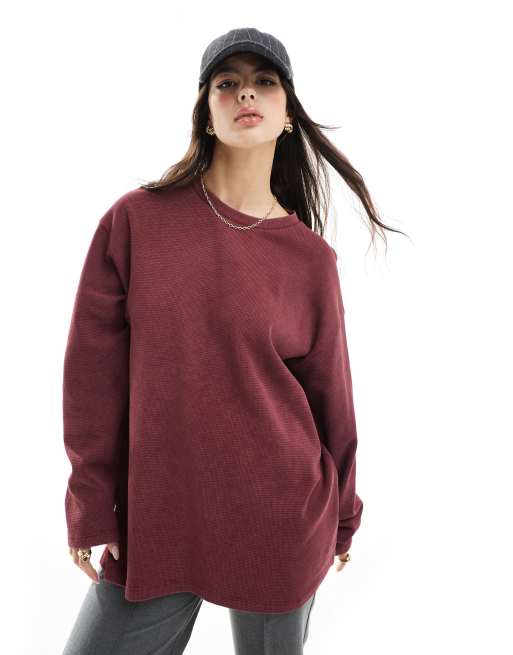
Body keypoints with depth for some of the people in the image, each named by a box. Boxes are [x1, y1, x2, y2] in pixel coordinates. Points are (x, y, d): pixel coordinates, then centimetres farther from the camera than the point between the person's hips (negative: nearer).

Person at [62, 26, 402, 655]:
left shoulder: (310, 256, -2)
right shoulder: (136, 219, -4)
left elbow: (329, 392, 5)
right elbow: (93, 364, -3)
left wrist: (342, 517, 13)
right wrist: (91, 504, -2)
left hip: (282, 525, 1)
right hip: (152, 520, 0)